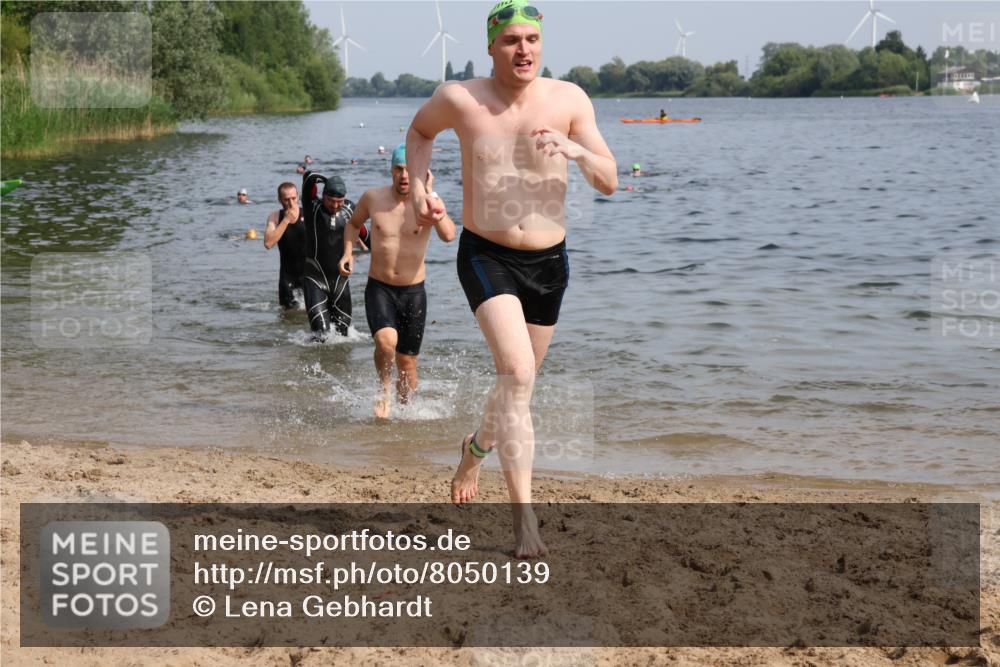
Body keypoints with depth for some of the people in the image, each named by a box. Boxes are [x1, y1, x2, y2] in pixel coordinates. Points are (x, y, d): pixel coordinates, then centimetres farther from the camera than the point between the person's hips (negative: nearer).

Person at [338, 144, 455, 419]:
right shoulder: (373, 198, -2)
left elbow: (448, 235, -27)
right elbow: (354, 223, 20)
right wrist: (348, 252, 4)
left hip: (413, 292, 0)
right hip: (379, 288, 0)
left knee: (407, 361, 7)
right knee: (385, 340, -27)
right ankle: (385, 389, -1)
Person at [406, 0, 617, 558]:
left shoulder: (570, 100, -5)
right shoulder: (460, 99, -8)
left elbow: (610, 182, -4)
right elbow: (420, 131, 15)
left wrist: (576, 150, -23)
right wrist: (418, 188, 0)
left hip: (550, 261, 3)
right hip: (487, 256, -3)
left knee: (520, 381, 19)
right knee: (517, 375, -23)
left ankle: (476, 448, 53)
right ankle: (525, 517, -23)